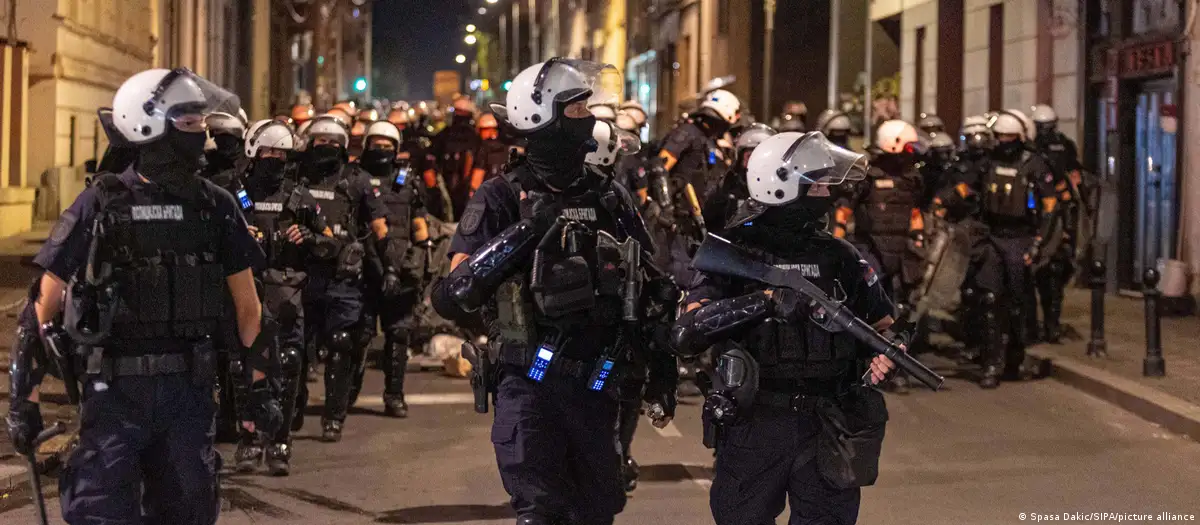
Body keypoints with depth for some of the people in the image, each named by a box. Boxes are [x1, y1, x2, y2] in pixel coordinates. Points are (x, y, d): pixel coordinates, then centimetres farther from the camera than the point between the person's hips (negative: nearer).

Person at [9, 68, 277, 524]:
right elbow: (44, 307, -1)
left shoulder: (215, 207, 4)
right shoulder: (99, 206, -5)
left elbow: (247, 304, 11)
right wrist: (24, 400, -3)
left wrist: (259, 388, 8)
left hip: (189, 388, 3)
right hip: (115, 389, -3)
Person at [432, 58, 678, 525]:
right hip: (530, 386, -5)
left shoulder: (611, 199, 9)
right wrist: (518, 237, -23)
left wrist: (662, 372, 14)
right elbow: (451, 298, -15)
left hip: (595, 387, 5)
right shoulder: (503, 200, -5)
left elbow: (653, 290, 17)